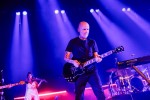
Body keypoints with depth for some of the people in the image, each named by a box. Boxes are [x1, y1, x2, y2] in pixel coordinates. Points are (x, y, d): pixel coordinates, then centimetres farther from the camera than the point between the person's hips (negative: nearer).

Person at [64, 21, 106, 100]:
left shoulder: (92, 42, 12)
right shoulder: (73, 42, 4)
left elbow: (95, 55, 10)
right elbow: (66, 57, 3)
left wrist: (97, 58, -14)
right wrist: (73, 61, -16)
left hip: (92, 70, 2)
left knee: (100, 92, -7)